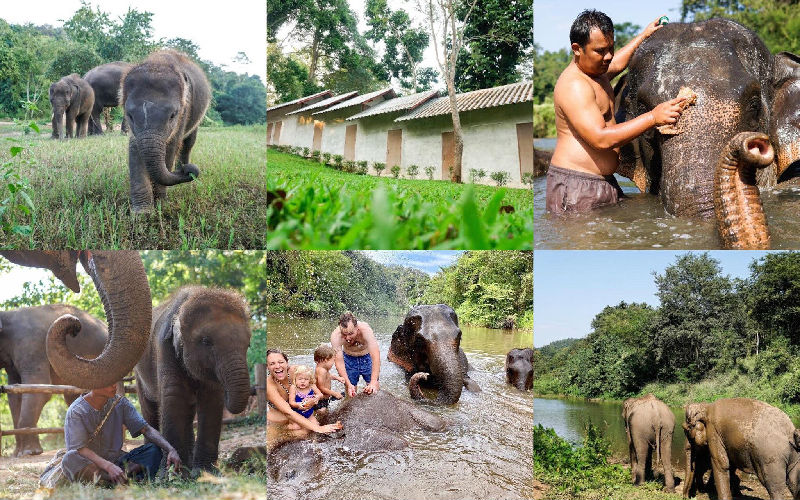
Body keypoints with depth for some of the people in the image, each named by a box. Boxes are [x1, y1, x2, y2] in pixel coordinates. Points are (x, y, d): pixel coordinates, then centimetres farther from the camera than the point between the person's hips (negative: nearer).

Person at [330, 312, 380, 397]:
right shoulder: (336, 336, -32)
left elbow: (376, 357, -42)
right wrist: (348, 384, -40)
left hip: (367, 356, -1)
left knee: (374, 389, -1)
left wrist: (373, 382, -50)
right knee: (350, 390, 2)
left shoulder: (365, 330, -37)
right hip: (349, 358, 1)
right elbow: (339, 362, -30)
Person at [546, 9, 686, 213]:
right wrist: (653, 117, -24)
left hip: (604, 181, 10)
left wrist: (644, 35, 51)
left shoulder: (595, 71, 16)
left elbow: (616, 64, 43)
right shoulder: (573, 85, -18)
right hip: (576, 188, -10)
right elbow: (601, 139, -26)